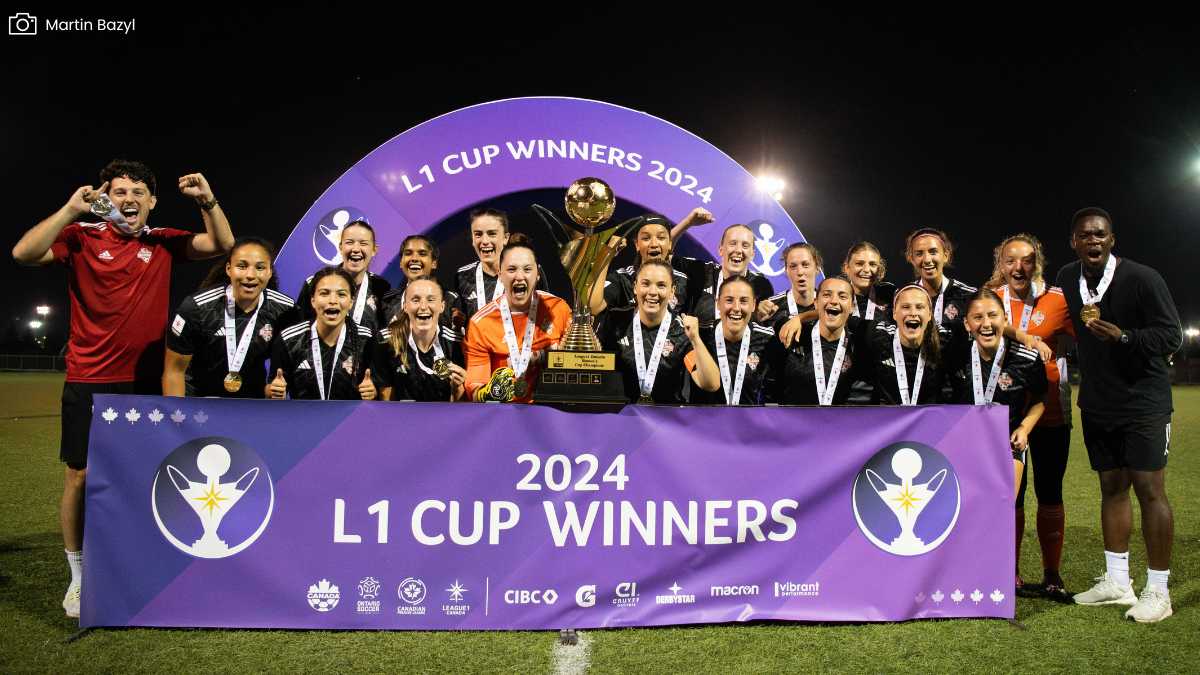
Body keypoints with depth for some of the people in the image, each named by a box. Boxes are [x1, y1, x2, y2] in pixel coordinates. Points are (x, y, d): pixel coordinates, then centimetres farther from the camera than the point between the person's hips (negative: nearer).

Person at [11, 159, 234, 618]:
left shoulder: (164, 242, 4)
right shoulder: (82, 236, -2)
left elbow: (222, 245, -3)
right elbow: (23, 253, -16)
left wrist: (208, 201, -18)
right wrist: (70, 210, -25)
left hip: (147, 381, 2)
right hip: (89, 382, -2)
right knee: (80, 476, 4)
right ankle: (79, 576, 19)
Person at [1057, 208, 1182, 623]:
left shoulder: (1141, 278, -14)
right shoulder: (1066, 280, 3)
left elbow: (1172, 336, -15)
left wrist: (1124, 337, -29)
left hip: (1143, 402, -5)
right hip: (1097, 403, 5)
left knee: (1149, 489, -5)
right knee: (1112, 487, 12)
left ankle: (1157, 591, 6)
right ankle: (1116, 582, 21)